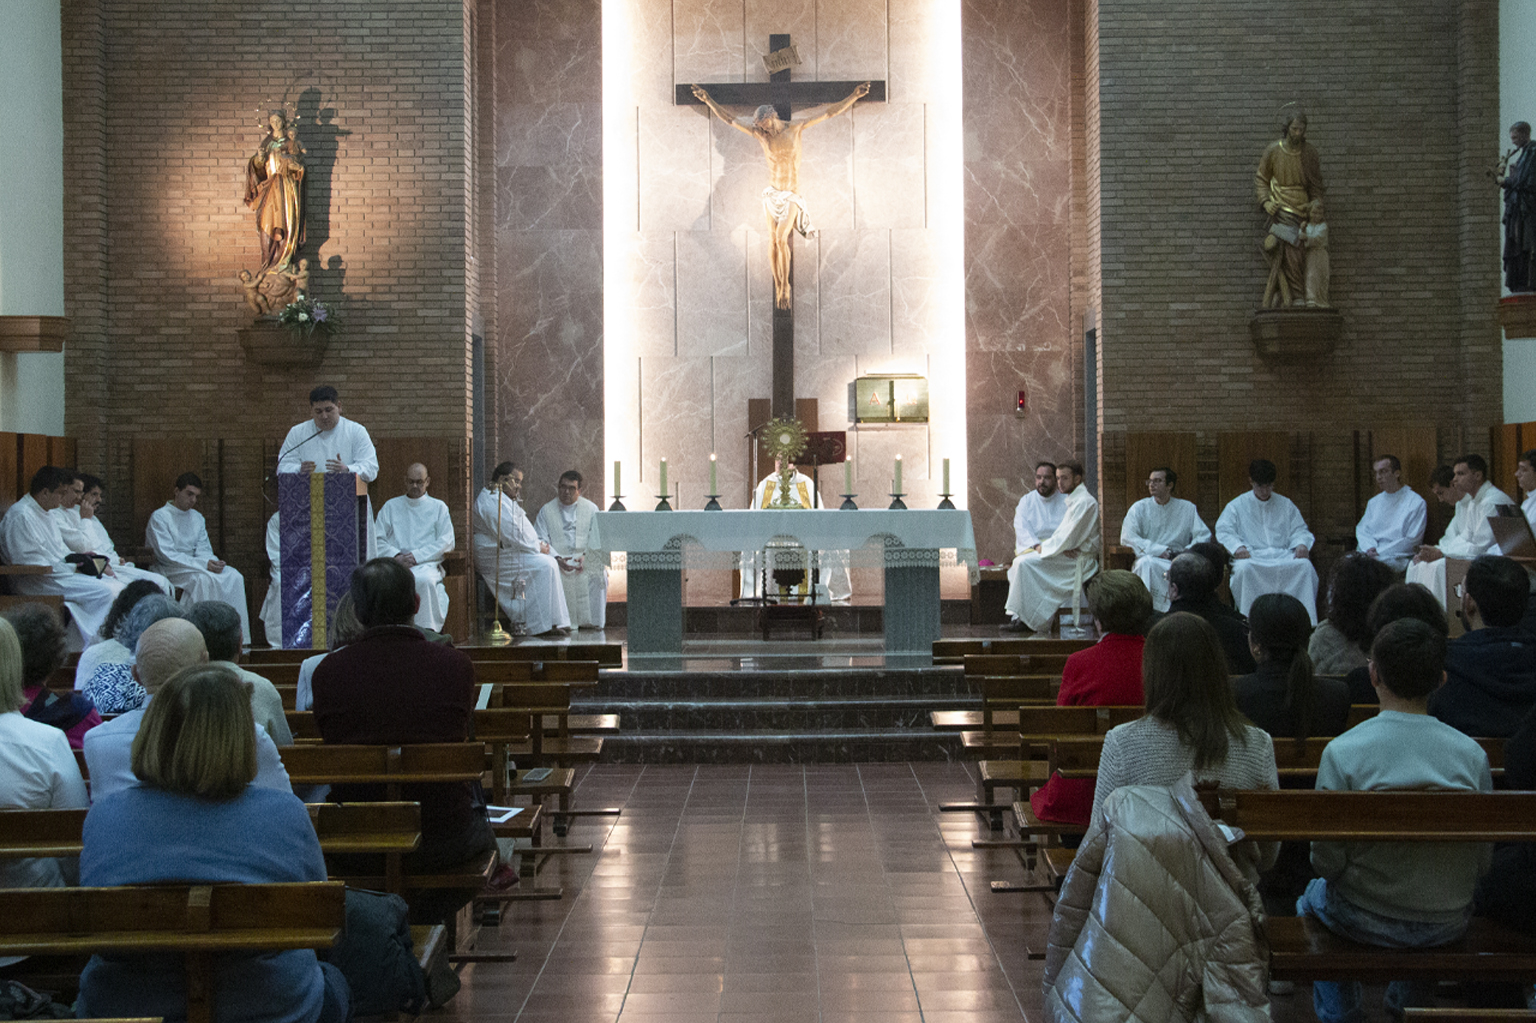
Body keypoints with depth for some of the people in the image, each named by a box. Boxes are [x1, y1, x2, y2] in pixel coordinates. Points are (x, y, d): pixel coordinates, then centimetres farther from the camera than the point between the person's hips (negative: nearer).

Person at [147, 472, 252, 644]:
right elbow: (166, 554, -14)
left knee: (234, 577, -19)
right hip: (170, 569, -6)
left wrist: (212, 561, -13)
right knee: (204, 578, -36)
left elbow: (203, 550, 13)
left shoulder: (197, 518, 18)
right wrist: (202, 564, -21)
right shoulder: (159, 517, -4)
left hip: (196, 565, 6)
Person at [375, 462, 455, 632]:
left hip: (427, 563, -1)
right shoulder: (391, 506, 22)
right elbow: (378, 540, 12)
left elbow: (447, 542, 5)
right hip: (394, 564, 1)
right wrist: (396, 556, -8)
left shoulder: (438, 507, 17)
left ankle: (428, 630, -35)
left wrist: (417, 556, -8)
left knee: (425, 580, -38)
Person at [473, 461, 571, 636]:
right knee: (544, 566, -22)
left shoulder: (506, 499, 20)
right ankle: (544, 625, -21)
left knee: (551, 562, 3)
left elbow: (523, 531, 25)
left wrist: (539, 543, 7)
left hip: (509, 552, 11)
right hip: (495, 559, -11)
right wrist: (537, 547, -12)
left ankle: (557, 622, -3)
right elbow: (511, 535, -22)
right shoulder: (492, 501, -16)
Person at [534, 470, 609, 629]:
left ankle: (591, 621, -21)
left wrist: (585, 556, -15)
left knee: (597, 574, -31)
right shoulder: (547, 511, 10)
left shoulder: (591, 509, 12)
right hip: (557, 560, 0)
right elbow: (541, 541, 0)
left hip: (587, 560, 0)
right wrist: (557, 559, -18)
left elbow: (597, 540, 4)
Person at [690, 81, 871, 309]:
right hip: (772, 193, 2)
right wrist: (708, 100, -6)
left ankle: (785, 286, -8)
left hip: (792, 195, -2)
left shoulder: (795, 127, -5)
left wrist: (854, 96, -14)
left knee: (781, 237, -18)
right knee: (773, 241, -4)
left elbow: (829, 113, -6)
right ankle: (779, 286, 8)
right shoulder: (760, 133, -3)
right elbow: (729, 119, 0)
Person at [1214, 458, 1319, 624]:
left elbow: (1299, 530, 20)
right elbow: (1224, 531, 4)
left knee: (1305, 565, -31)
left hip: (1283, 555, 2)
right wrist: (1237, 546, -17)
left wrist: (1301, 544, -5)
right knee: (1244, 568, -39)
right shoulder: (1237, 506, 17)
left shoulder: (1285, 504, 25)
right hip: (1252, 556, -2)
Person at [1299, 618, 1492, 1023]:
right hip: (1449, 924, 3)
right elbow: (1482, 861, -4)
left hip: (1366, 921, -2)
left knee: (1314, 896, 32)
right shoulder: (1472, 754, -12)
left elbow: (1326, 861, -16)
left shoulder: (1342, 751, -20)